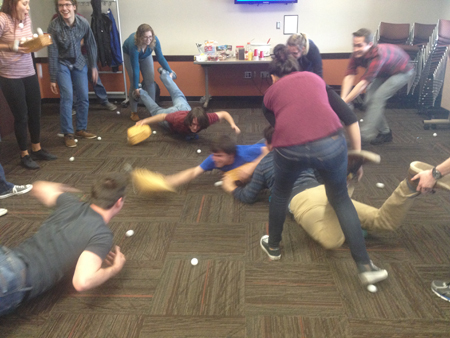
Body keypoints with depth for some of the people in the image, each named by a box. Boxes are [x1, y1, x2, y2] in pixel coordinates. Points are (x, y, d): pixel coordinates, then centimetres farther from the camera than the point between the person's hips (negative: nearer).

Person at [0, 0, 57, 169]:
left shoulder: (27, 19, 3)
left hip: (30, 73, 6)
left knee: (35, 112, 12)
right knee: (21, 116, 3)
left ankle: (37, 149, 30)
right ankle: (24, 155, 19)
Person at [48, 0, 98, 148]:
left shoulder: (83, 23, -14)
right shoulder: (54, 26, -21)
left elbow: (91, 45, 1)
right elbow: (53, 53, -16)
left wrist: (93, 66, 5)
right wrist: (53, 78, -13)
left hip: (79, 63, 3)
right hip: (62, 64, -3)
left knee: (84, 97, 2)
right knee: (67, 96, -13)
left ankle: (81, 129, 18)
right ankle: (68, 133, -2)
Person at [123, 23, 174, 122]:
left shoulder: (154, 40, -34)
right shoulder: (133, 44, -42)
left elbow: (160, 57, -19)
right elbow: (135, 68, -38)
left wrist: (170, 71, -22)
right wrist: (136, 88, -35)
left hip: (146, 56, 3)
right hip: (129, 55, -3)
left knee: (150, 81, -7)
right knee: (134, 83, -9)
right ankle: (134, 112, 2)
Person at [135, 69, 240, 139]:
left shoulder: (207, 119, -44)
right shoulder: (180, 119, -50)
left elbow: (224, 113, -33)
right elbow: (162, 116, -36)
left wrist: (233, 124, -48)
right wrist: (145, 121, -43)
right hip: (172, 113, -4)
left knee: (179, 97, 35)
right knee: (155, 110, 30)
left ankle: (164, 74, 57)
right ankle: (141, 93, 53)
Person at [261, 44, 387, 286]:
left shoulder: (271, 92, 23)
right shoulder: (315, 78, 26)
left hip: (290, 150, -1)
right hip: (331, 144, 1)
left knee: (280, 194, 29)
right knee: (341, 200, 23)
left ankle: (273, 247, 46)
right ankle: (365, 267, 23)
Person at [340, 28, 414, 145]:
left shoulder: (378, 55, -42)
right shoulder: (356, 55, -21)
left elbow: (363, 83, -47)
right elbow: (349, 77, -30)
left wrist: (344, 102, -50)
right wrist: (342, 99, -44)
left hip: (402, 72, -7)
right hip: (384, 72, 7)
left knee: (377, 98, -22)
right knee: (369, 98, -5)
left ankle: (365, 135, -19)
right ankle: (385, 132, 12)